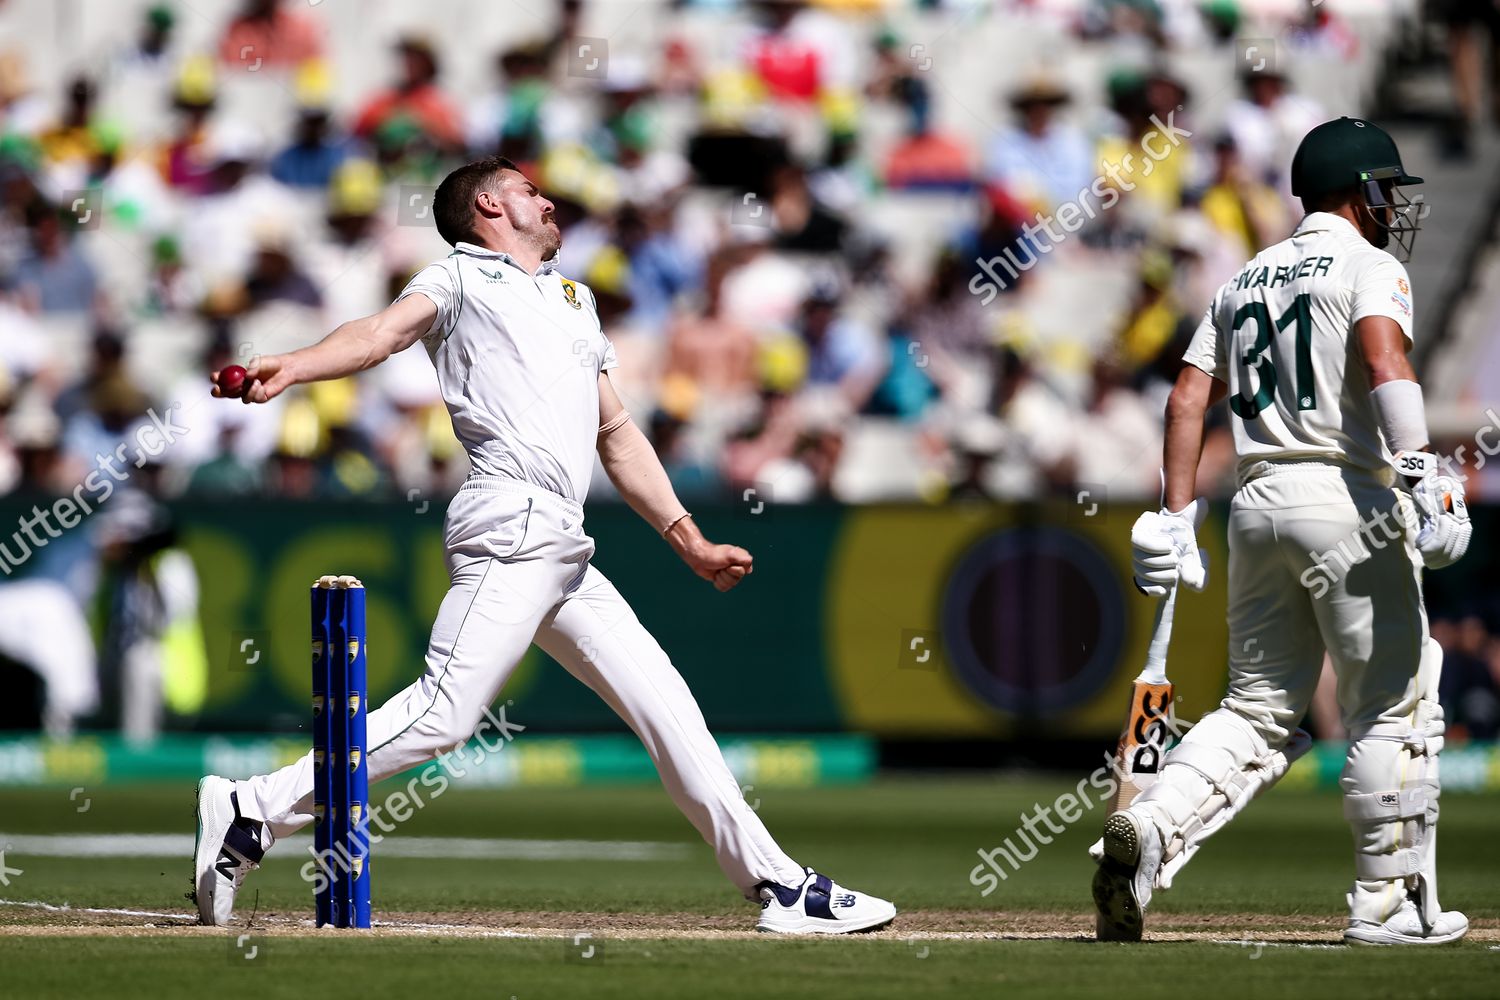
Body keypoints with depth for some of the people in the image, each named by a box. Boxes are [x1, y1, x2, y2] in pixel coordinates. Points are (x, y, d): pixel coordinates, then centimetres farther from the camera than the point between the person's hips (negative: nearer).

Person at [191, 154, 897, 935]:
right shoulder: (461, 278, 8)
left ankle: (779, 887, 10)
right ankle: (252, 816, -18)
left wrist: (688, 541, 24)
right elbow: (384, 332, -11)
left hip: (563, 553, 8)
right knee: (445, 713, -20)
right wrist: (291, 368, -31)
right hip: (511, 528, -8)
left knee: (664, 705, 7)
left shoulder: (573, 300, 30)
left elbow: (617, 435, 31)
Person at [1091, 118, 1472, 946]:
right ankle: (1388, 902, 4)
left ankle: (1149, 829, -13)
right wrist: (1419, 473, -30)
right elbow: (1383, 355, -21)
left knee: (1259, 712, 9)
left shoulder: (1246, 280, 20)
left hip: (1257, 502, 7)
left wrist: (1175, 520, 13)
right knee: (1393, 706, 2)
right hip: (1348, 500, -7)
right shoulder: (1369, 266, -1)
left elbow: (1189, 397, 14)